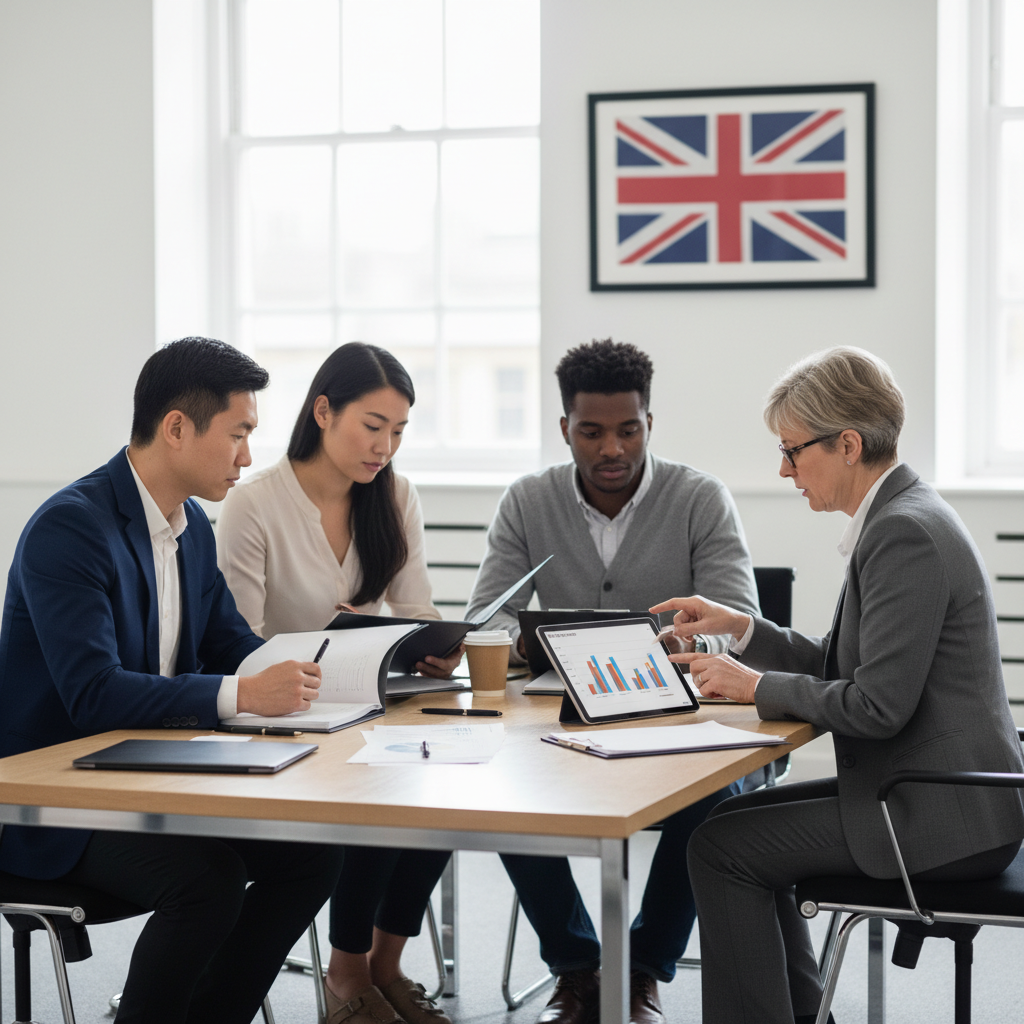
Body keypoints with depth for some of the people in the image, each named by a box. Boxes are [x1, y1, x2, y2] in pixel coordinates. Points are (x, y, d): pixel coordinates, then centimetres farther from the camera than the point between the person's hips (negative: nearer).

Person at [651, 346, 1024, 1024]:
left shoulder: (906, 533, -20)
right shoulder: (902, 516, 11)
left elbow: (877, 706, -23)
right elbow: (841, 664, 18)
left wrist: (758, 687, -11)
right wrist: (743, 629, 9)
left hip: (940, 817, -10)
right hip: (931, 794, 10)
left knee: (721, 846, -7)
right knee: (741, 819, 18)